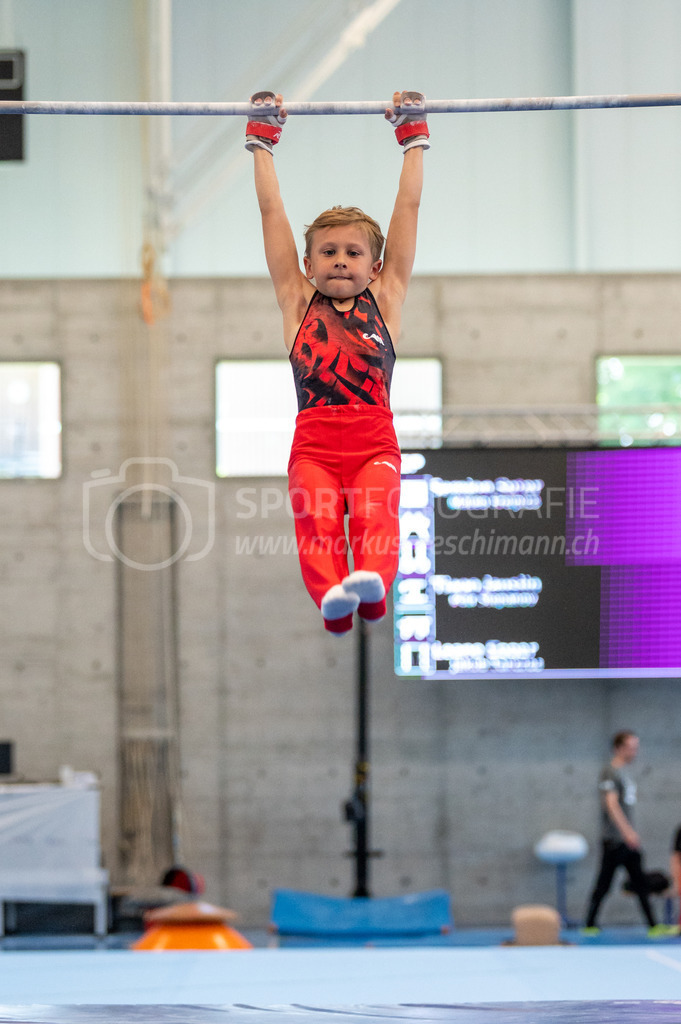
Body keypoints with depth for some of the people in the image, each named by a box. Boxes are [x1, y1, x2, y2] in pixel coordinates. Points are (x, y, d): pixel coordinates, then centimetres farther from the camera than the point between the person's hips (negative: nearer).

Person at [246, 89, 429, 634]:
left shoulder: (385, 299, 20)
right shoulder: (298, 302, 21)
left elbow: (408, 207, 24)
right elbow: (272, 211, 23)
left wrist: (414, 134, 27)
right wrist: (263, 137, 26)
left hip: (375, 440, 0)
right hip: (314, 441, 0)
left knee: (375, 514, -27)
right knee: (317, 518, -26)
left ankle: (372, 582, -52)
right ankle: (331, 594, -50)